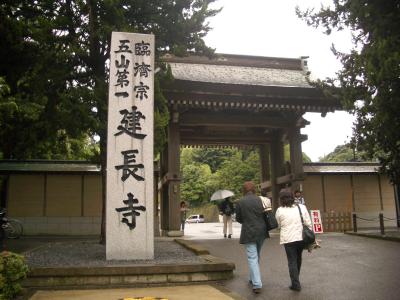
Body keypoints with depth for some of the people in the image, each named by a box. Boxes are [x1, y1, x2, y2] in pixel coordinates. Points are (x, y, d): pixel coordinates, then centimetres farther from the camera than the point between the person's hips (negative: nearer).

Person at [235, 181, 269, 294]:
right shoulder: (260, 200, -1)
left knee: (252, 258, -2)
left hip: (248, 233, -4)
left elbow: (238, 218, 1)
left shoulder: (240, 202, -8)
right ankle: (254, 279, 34)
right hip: (261, 231, 4)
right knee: (256, 256, 21)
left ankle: (257, 284, -9)